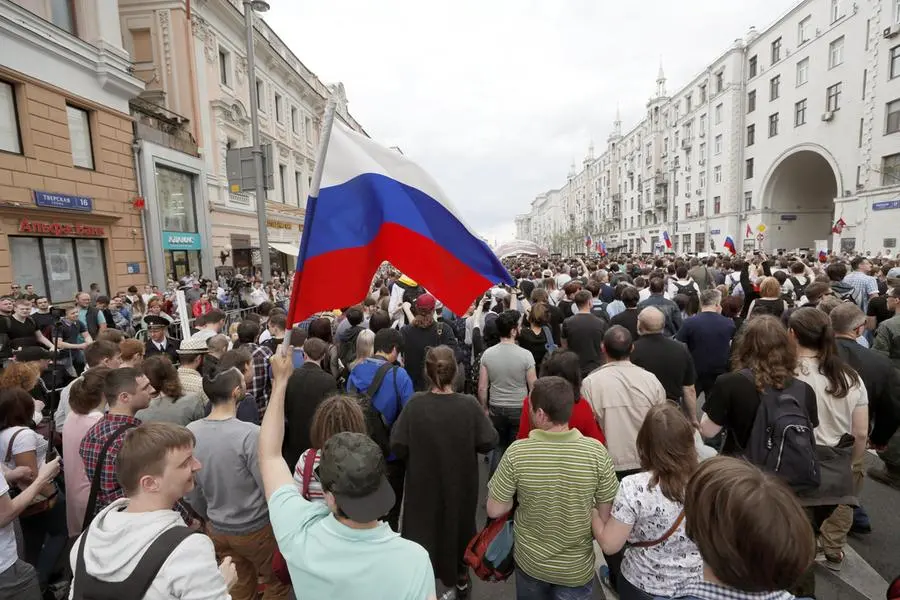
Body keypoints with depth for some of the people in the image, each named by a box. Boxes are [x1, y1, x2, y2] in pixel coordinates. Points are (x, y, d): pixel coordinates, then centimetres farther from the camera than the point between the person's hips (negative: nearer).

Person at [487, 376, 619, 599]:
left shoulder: (516, 453, -25)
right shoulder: (596, 452, -23)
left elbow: (495, 511, -14)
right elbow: (606, 514, -12)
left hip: (529, 561, 1)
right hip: (577, 569, 0)